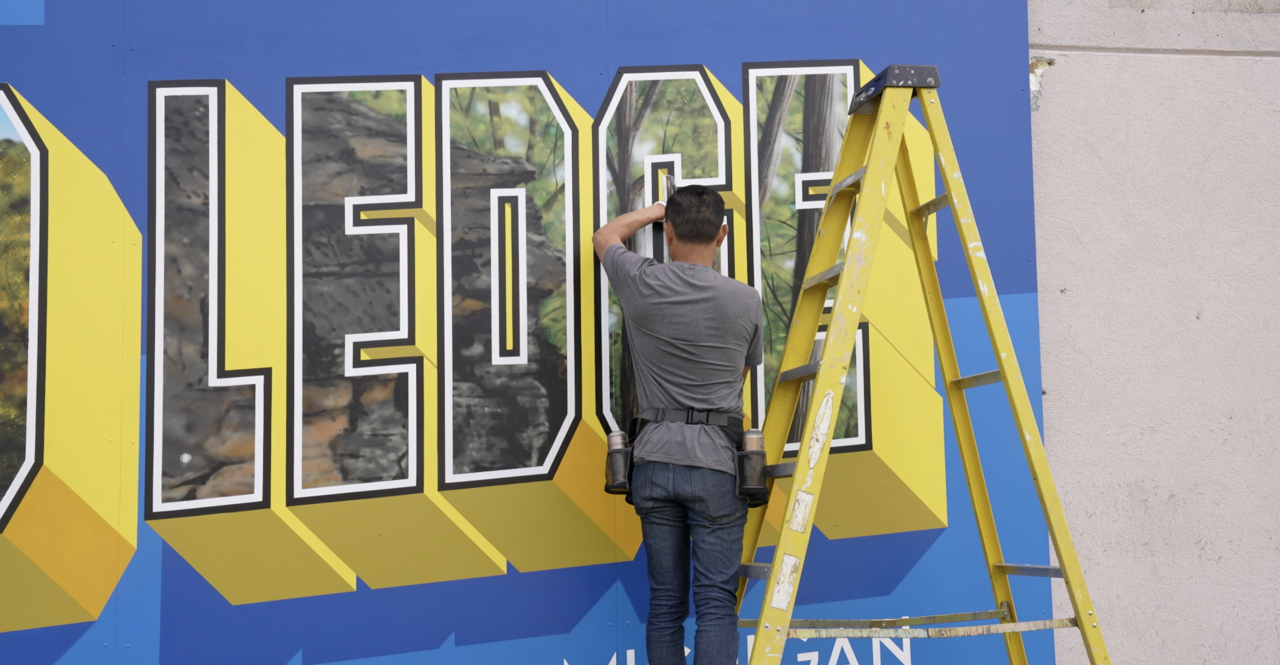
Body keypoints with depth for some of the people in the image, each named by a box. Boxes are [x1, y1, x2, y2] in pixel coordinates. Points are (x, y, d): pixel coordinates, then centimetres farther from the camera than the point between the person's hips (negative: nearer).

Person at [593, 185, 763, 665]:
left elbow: (605, 236, 24)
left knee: (665, 602, 10)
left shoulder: (641, 284, 0)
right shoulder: (746, 301, -1)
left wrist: (658, 208, 37)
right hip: (715, 462, -2)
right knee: (716, 602, -1)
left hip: (654, 459, 2)